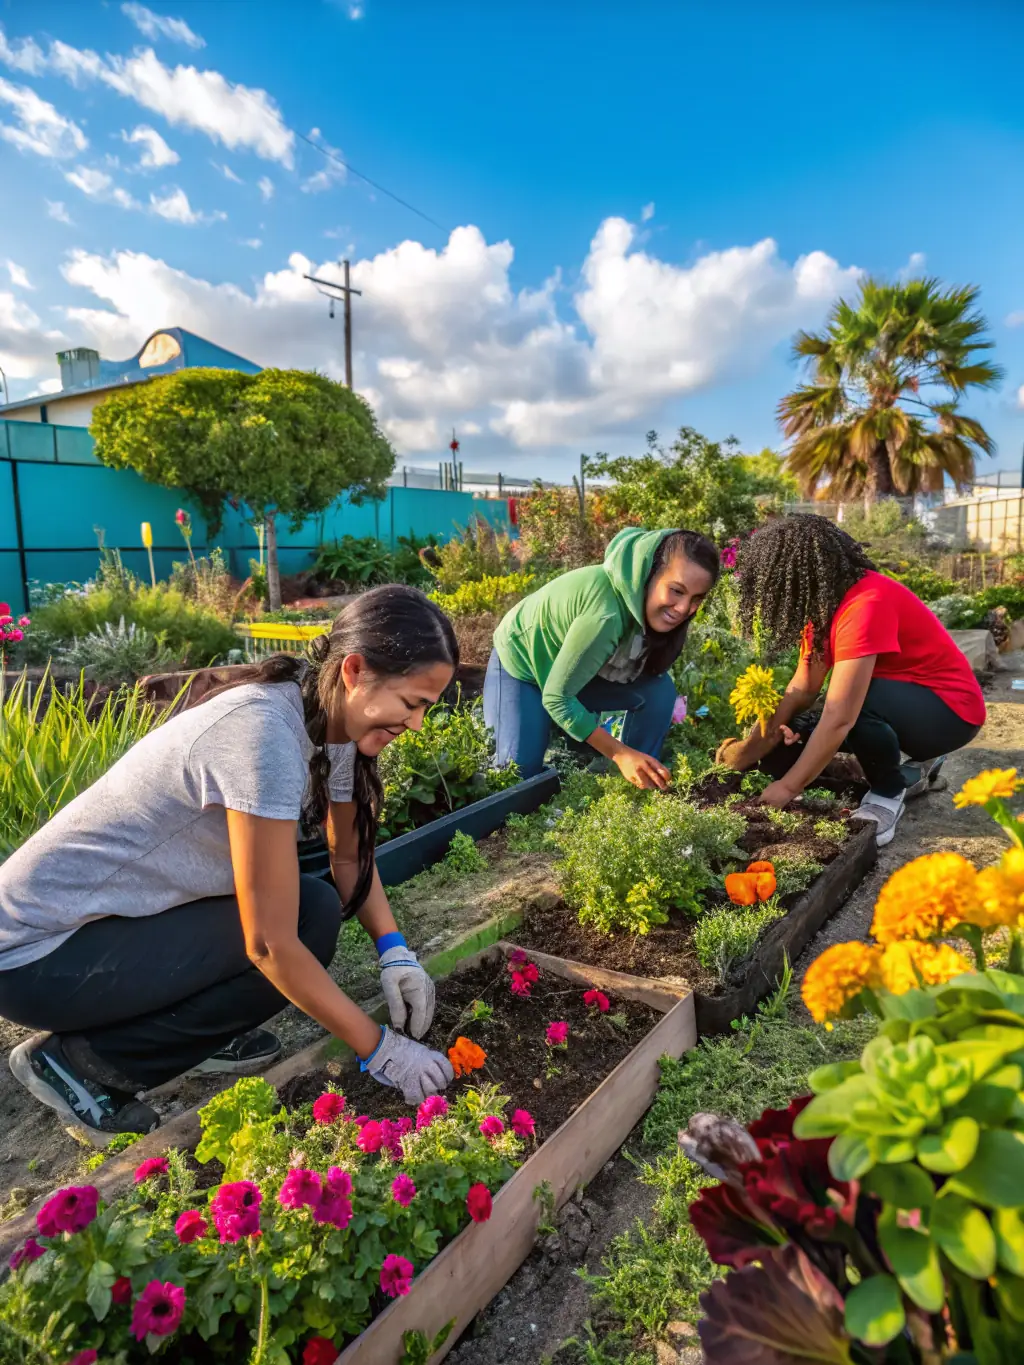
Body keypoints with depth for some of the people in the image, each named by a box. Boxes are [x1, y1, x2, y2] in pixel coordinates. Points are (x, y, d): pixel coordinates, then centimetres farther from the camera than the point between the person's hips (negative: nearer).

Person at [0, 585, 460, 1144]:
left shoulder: (330, 720, -5)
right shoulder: (264, 733, -32)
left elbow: (350, 855, 8)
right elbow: (270, 944, -28)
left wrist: (394, 949, -7)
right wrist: (378, 1048, -18)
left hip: (120, 914, 8)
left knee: (305, 906, -6)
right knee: (308, 923, -18)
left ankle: (188, 1025, 14)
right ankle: (78, 1061, -2)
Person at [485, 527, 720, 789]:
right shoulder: (605, 614, -41)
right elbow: (556, 698, -35)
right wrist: (621, 754, -34)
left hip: (582, 666, 6)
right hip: (521, 664, -6)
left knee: (658, 689, -17)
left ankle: (639, 787, 0)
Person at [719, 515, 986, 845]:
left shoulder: (866, 604, -31)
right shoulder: (824, 601, -1)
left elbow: (840, 718, -34)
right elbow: (802, 689, -5)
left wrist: (788, 787, -28)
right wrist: (750, 749, -17)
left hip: (950, 709, -9)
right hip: (898, 701, 9)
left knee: (848, 701, -38)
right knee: (784, 744, -5)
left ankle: (888, 794, -8)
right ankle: (912, 773, 12)